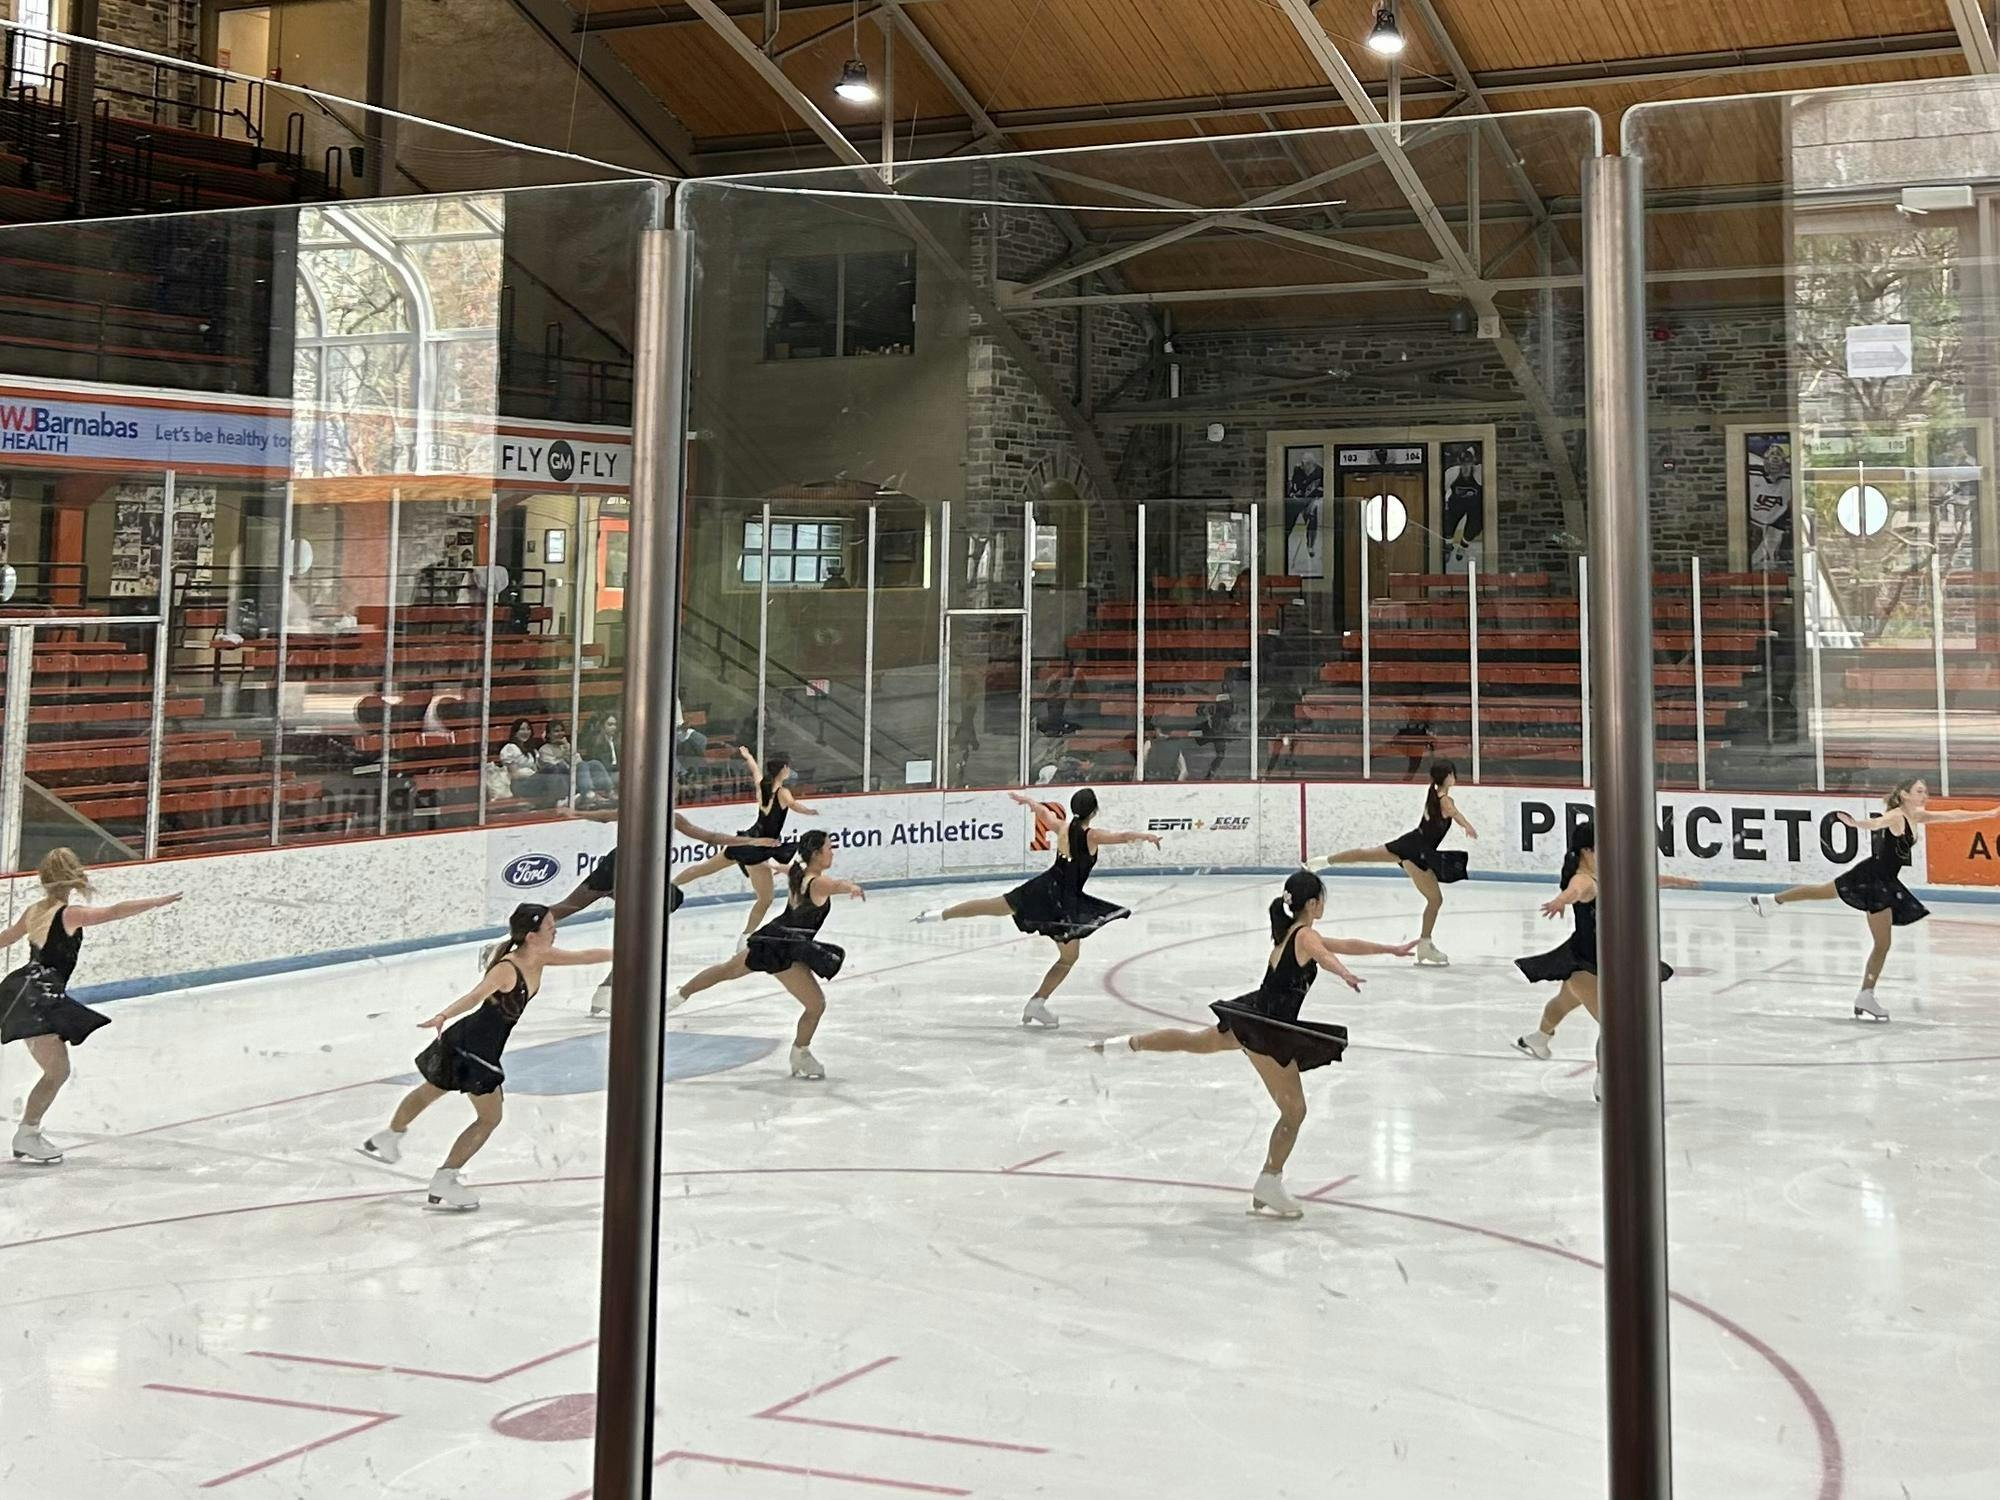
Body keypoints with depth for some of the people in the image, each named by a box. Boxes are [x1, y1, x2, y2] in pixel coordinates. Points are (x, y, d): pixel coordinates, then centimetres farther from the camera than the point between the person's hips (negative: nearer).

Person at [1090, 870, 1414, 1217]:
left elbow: (1344, 945, 22)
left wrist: (1392, 949, 26)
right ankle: (1269, 1186, 8)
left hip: (1252, 1017, 10)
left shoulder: (1290, 933, 12)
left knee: (1194, 1040, 33)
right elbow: (1324, 955, -43)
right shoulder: (1305, 936, -17)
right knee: (1294, 1111, -2)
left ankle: (1125, 1044, 47)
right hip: (1267, 1032, -10)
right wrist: (1344, 973, -65)